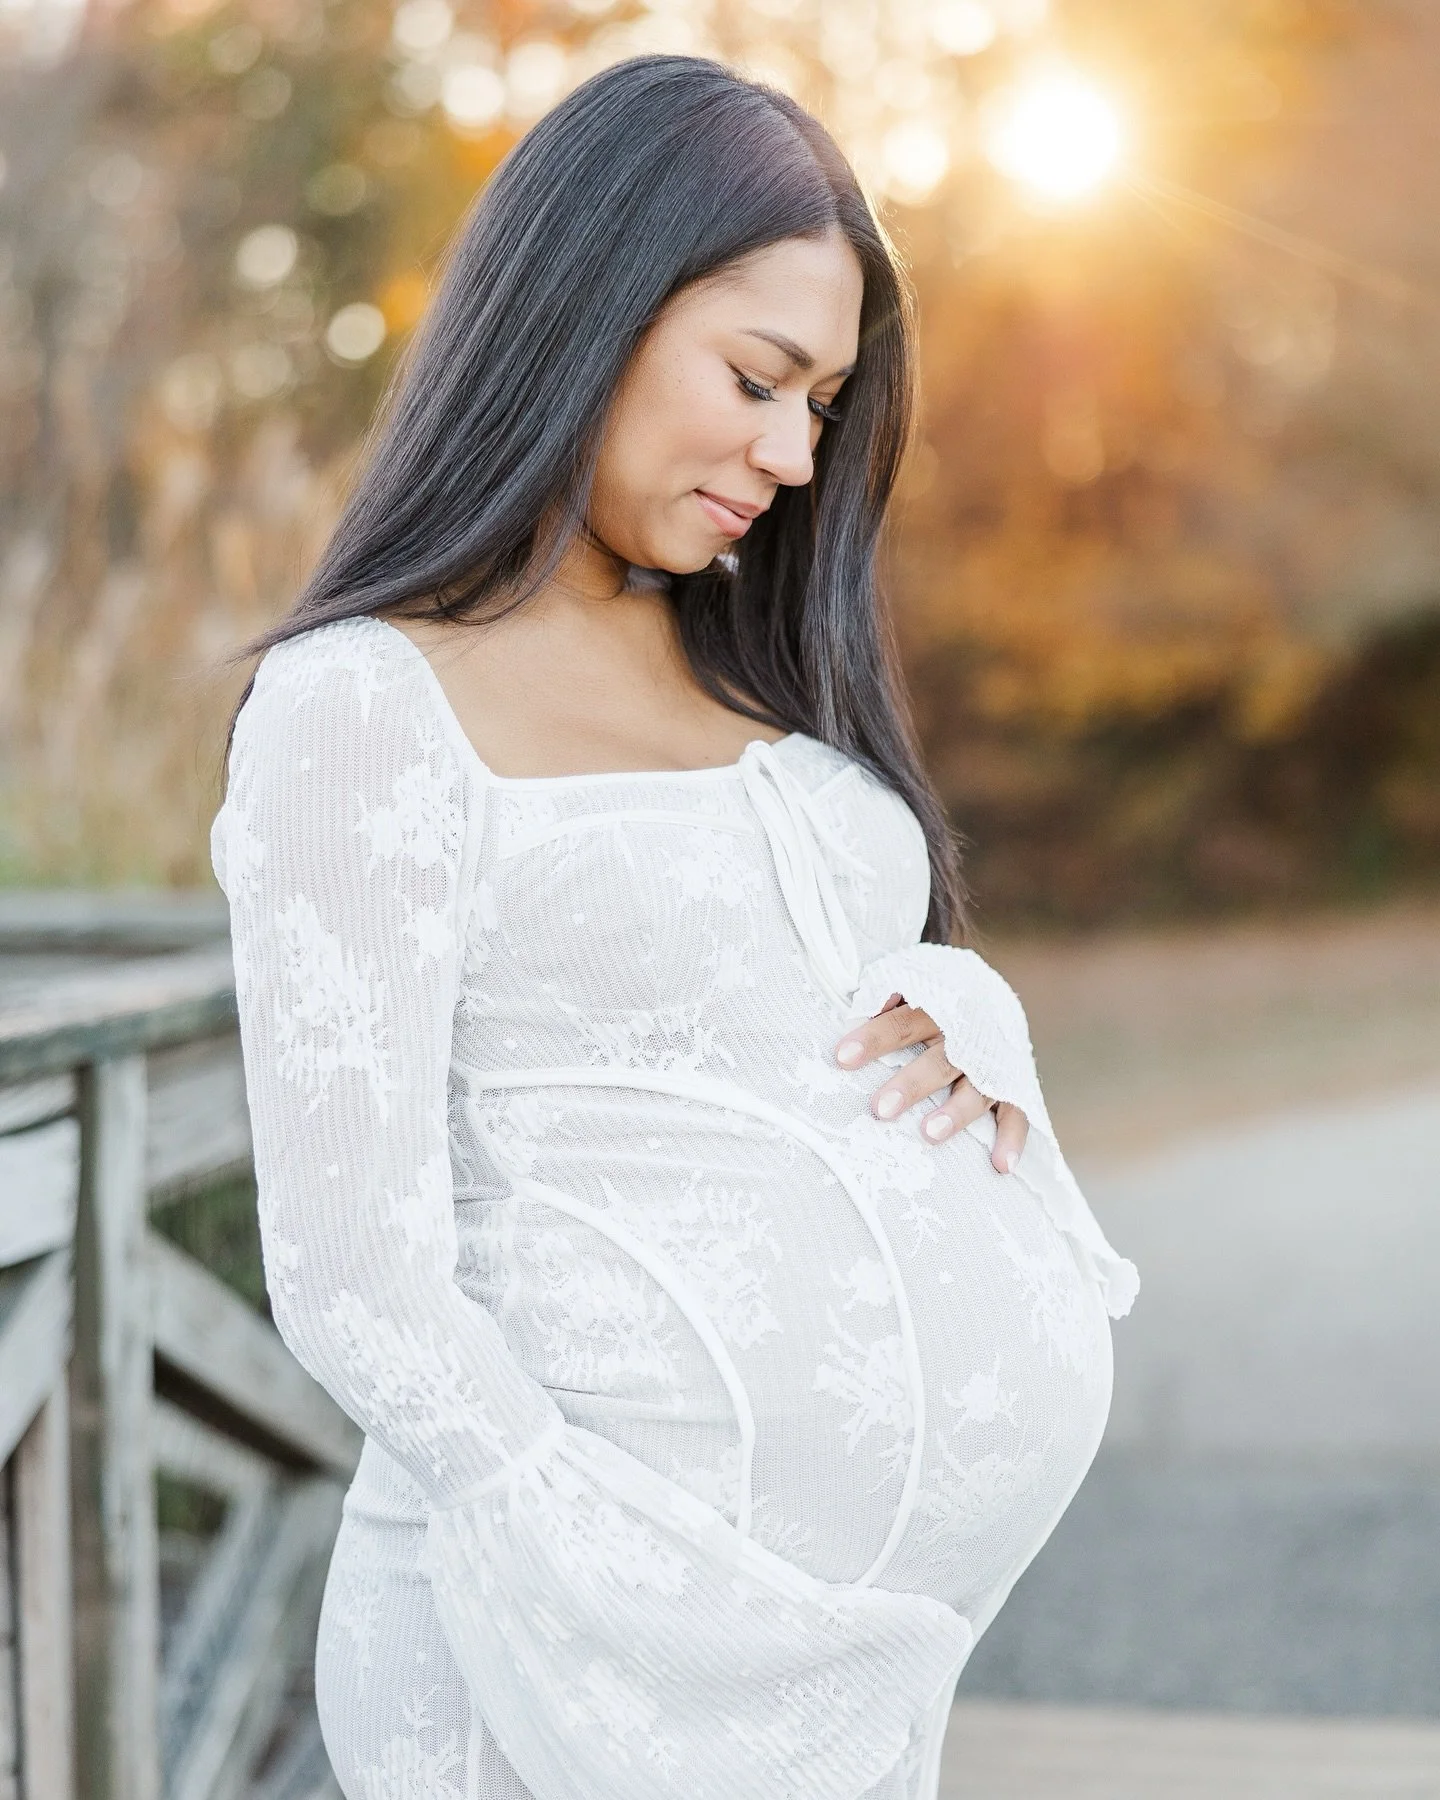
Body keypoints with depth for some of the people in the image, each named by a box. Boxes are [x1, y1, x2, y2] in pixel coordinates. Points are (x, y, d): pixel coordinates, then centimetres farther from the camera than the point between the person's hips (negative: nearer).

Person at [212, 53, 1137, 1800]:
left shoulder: (750, 667, 13)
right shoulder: (369, 703, -9)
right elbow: (353, 1275, -13)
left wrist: (964, 1021, -1)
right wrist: (681, 1629, -18)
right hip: (620, 1585, -6)